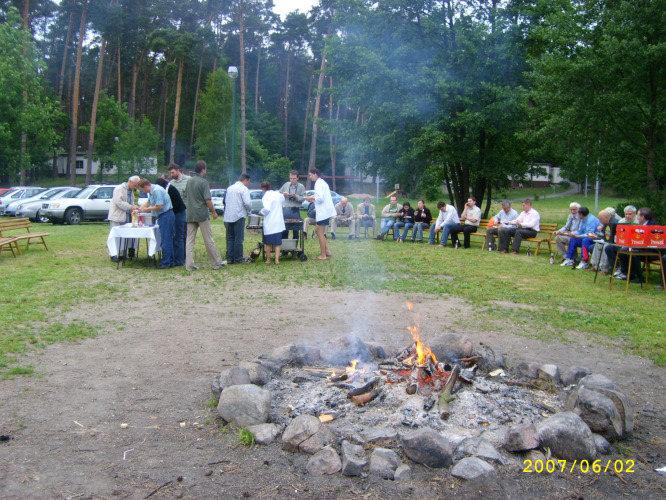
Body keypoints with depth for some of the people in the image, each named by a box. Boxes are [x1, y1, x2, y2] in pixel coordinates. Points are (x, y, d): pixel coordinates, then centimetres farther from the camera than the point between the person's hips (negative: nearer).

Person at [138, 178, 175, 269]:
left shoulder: (157, 191, -18)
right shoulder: (151, 192, 15)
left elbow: (159, 206, -21)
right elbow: (148, 202, 29)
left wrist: (147, 209, -7)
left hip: (165, 216, -10)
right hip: (164, 216, 10)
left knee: (165, 240, -7)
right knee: (168, 239, 12)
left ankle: (165, 263, -4)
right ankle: (170, 261, 17)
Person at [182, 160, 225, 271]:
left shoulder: (189, 181, 10)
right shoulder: (203, 182, -11)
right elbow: (208, 200, -15)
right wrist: (213, 212, -4)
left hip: (190, 215, 6)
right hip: (202, 214, -6)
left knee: (189, 240, 5)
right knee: (208, 240, 1)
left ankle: (189, 264, 2)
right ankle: (216, 263, 10)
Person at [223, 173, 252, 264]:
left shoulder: (230, 188, 14)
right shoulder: (244, 189, -6)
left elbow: (225, 201, 15)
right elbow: (247, 203, -16)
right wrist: (248, 210, 2)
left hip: (228, 216, 6)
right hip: (239, 216, -6)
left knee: (230, 238, 11)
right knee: (239, 238, 1)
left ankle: (229, 258, 12)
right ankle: (238, 258, 3)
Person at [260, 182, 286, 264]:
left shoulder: (266, 197, -14)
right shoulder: (278, 194, 5)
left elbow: (266, 209, -23)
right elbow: (282, 204, 22)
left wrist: (261, 212, -4)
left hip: (269, 224, -4)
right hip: (278, 223, 4)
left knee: (268, 242, 9)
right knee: (277, 242, 8)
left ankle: (268, 259, 16)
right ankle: (277, 259, 3)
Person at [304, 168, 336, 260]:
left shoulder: (318, 183, -14)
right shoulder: (322, 182, 17)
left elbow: (320, 198, -23)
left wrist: (311, 198, -8)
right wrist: (313, 198, 12)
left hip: (323, 212, -10)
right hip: (326, 212, 10)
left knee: (320, 233, -1)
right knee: (320, 232, 17)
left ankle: (323, 255, 5)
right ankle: (327, 252, 18)